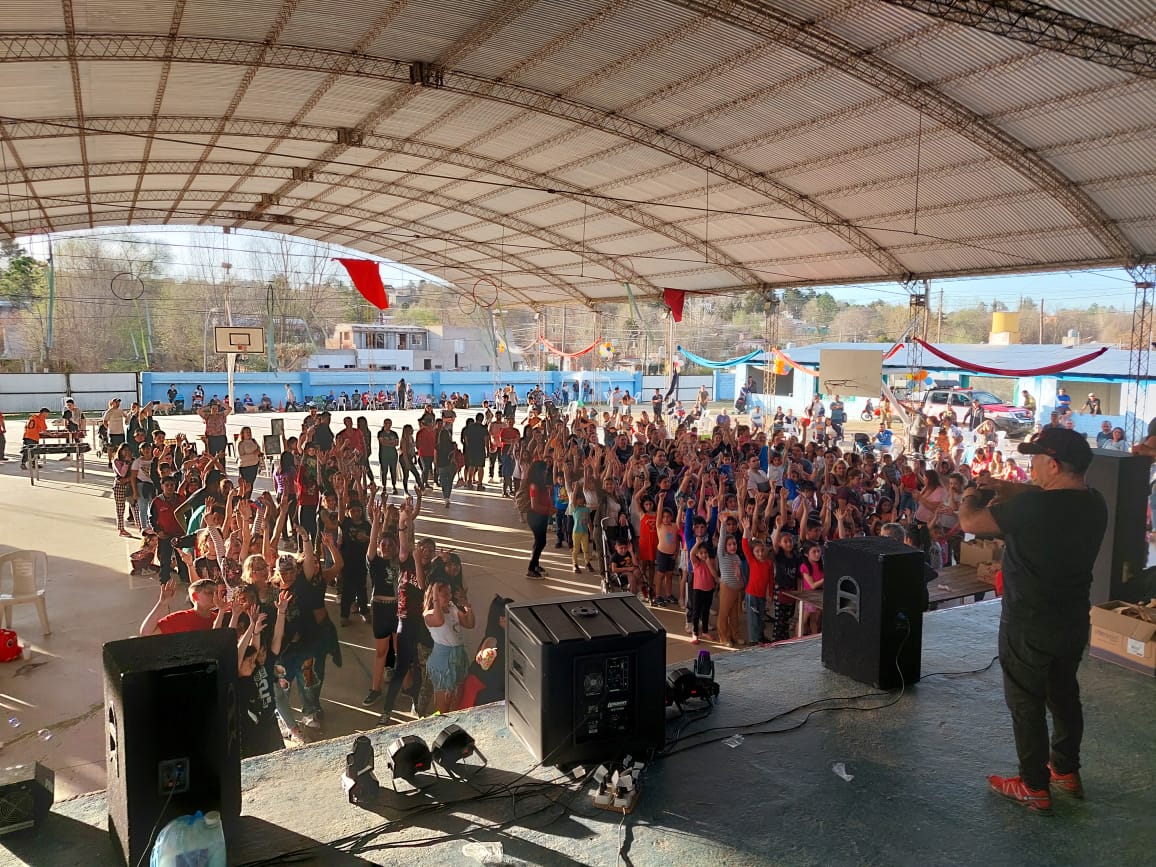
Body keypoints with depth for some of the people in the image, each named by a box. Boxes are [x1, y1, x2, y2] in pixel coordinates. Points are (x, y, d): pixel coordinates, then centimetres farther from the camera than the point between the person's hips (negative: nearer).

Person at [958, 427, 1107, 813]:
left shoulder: (1032, 506, -29)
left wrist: (970, 500, 0)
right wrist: (1006, 488, 8)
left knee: (1026, 704, 8)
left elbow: (970, 522, -21)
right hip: (1073, 622, 8)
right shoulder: (1093, 503, -4)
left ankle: (1034, 787, 20)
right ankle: (1066, 771, 40)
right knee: (1064, 694, 23)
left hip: (1029, 627, -7)